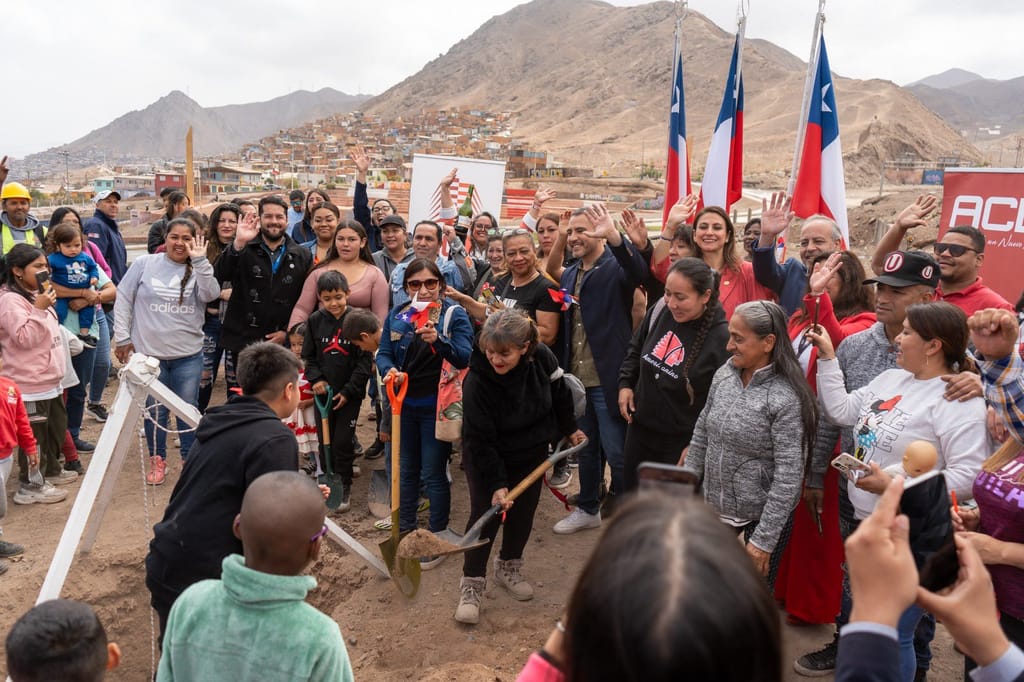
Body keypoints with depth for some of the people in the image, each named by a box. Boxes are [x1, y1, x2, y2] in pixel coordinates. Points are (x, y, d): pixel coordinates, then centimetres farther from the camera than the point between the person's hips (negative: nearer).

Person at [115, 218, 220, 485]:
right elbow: (123, 301, 3)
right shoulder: (144, 264, -1)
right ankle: (157, 460, 27)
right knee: (154, 410, 10)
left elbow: (211, 295, -17)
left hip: (188, 355, 0)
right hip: (148, 352, 0)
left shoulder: (197, 269, 2)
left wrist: (200, 260, -22)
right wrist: (122, 338, 2)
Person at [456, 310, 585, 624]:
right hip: (487, 459, -4)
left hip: (531, 453, 4)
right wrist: (496, 483, -24)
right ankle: (472, 583, 13)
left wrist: (569, 428, 13)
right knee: (484, 515, -3)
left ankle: (508, 567, 36)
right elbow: (481, 441, -25)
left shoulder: (542, 358, -22)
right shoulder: (477, 382, -32)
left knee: (523, 513, 14)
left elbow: (560, 394, 0)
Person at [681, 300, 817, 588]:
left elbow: (789, 475, -21)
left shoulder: (786, 399, -23)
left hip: (764, 513, -5)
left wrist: (764, 539, -19)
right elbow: (702, 432, 9)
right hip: (716, 505, 6)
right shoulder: (724, 374, -4)